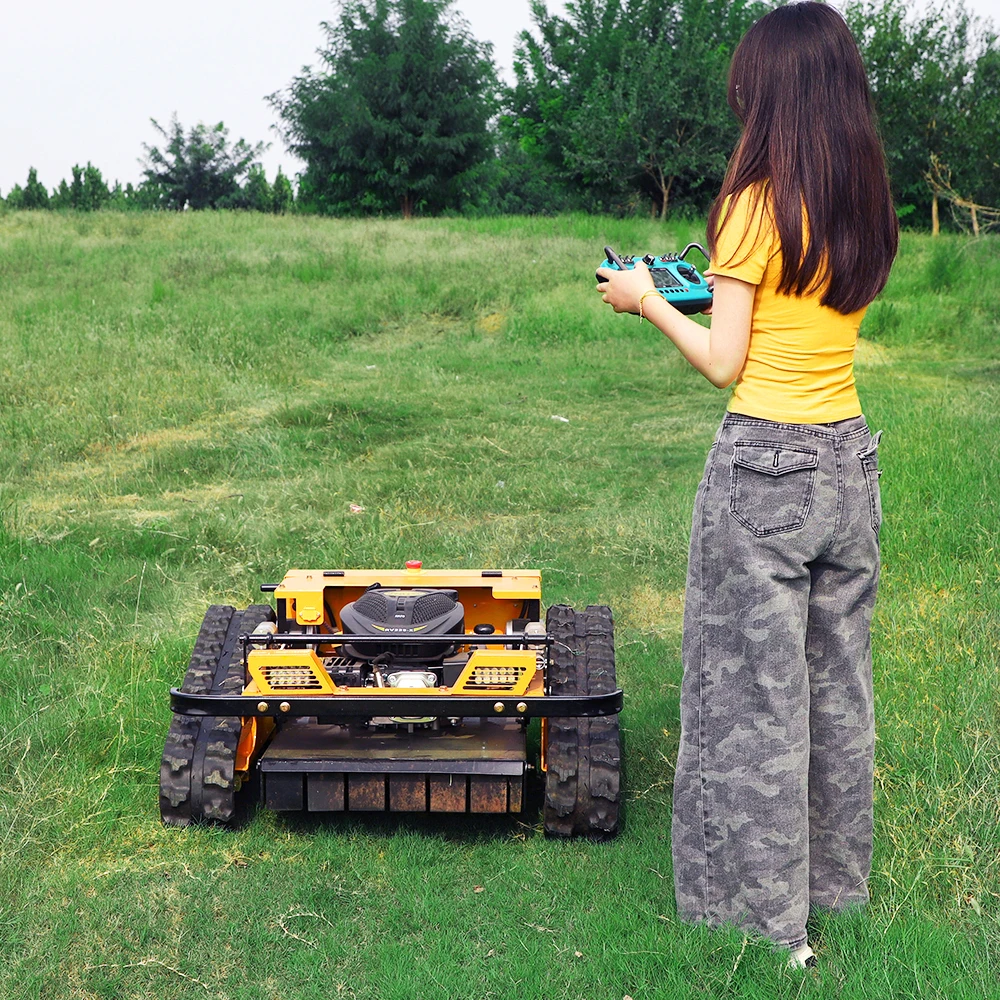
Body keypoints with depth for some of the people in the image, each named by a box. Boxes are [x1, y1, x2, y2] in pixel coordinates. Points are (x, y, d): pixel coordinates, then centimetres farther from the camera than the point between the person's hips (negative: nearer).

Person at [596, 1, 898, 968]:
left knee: (755, 690, 3)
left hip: (765, 465, -7)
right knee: (836, 681, 17)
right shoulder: (866, 207, 6)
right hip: (849, 461, 7)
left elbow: (723, 363, -11)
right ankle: (833, 881, 32)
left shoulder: (756, 206, -14)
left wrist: (648, 302, 2)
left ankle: (764, 914, 13)